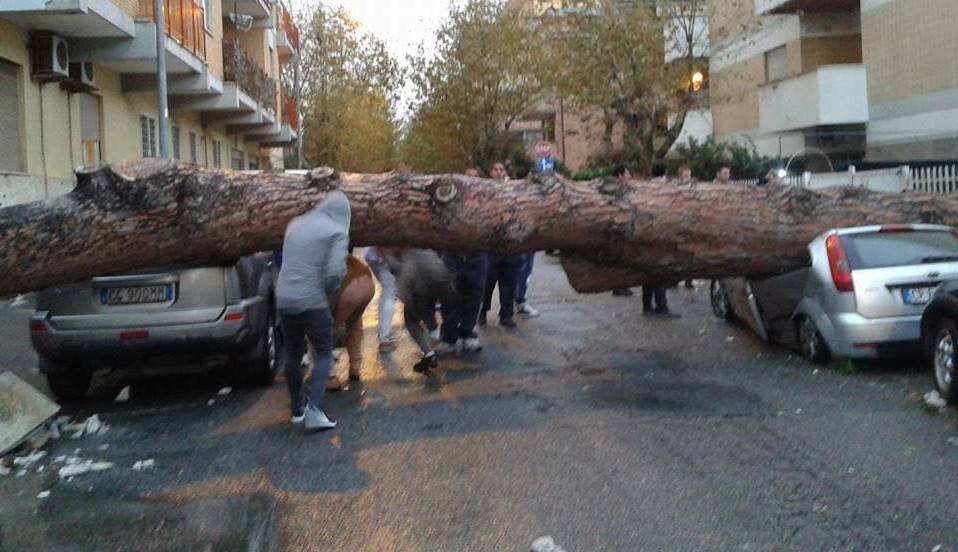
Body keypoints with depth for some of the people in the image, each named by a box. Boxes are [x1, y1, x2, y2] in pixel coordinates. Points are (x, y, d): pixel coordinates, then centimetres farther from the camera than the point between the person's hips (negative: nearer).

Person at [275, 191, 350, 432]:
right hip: (312, 301, -5)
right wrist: (329, 292, 2)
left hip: (284, 300, 5)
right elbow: (336, 271, -17)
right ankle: (314, 410, -5)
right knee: (323, 353, 8)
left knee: (293, 354, 17)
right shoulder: (337, 232, -6)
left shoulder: (296, 224, 12)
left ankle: (297, 409, 28)